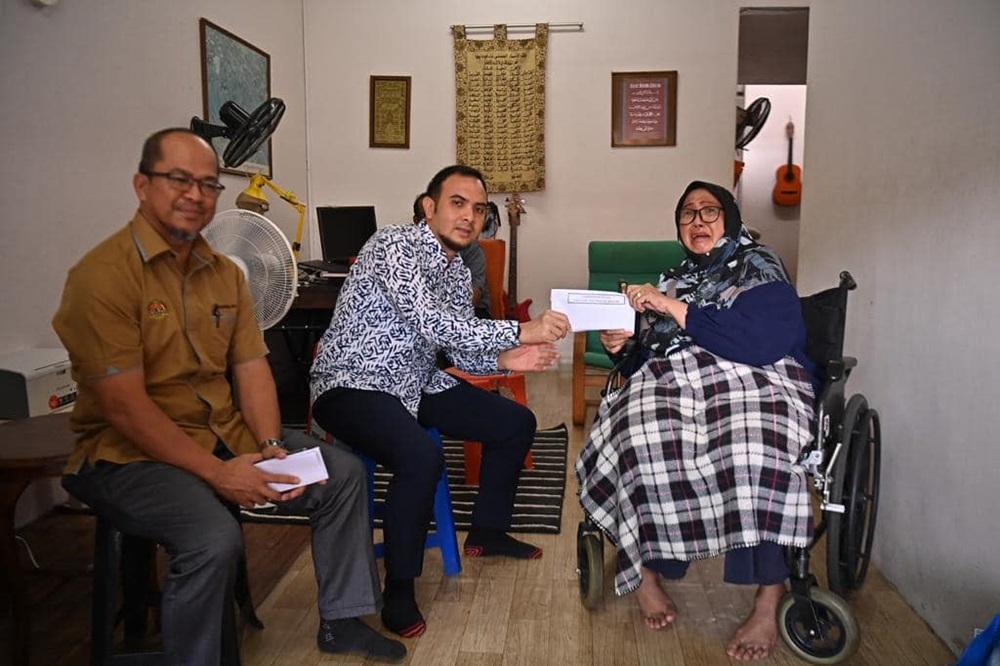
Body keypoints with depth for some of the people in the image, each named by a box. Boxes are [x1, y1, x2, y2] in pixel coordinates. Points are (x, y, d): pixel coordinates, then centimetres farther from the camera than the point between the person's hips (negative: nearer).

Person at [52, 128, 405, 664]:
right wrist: (217, 473, -22)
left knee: (343, 472, 1)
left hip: (225, 438, 8)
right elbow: (123, 405, -20)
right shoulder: (104, 275, -16)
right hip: (129, 455, -7)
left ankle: (341, 620, 15)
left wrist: (271, 447, -10)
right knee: (215, 539, -33)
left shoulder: (225, 274, 8)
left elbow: (252, 369, 6)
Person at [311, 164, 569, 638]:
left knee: (515, 424, 8)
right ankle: (399, 587, -12)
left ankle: (487, 530, 27)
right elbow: (430, 321, -30)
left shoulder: (457, 271, 8)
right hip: (352, 384, -9)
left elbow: (459, 347, 8)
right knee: (422, 458, -35)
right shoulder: (394, 243, -19)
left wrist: (504, 359, -13)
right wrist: (520, 332, -33)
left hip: (414, 383, 9)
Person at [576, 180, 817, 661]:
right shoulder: (673, 280, 26)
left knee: (754, 445, -38)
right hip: (674, 384, 4)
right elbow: (648, 359, 23)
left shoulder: (758, 267, 9)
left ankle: (768, 600, -25)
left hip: (752, 384, -3)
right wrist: (623, 347, 0)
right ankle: (645, 569, -15)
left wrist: (675, 309, -11)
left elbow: (761, 342, -12)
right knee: (643, 435, -31)